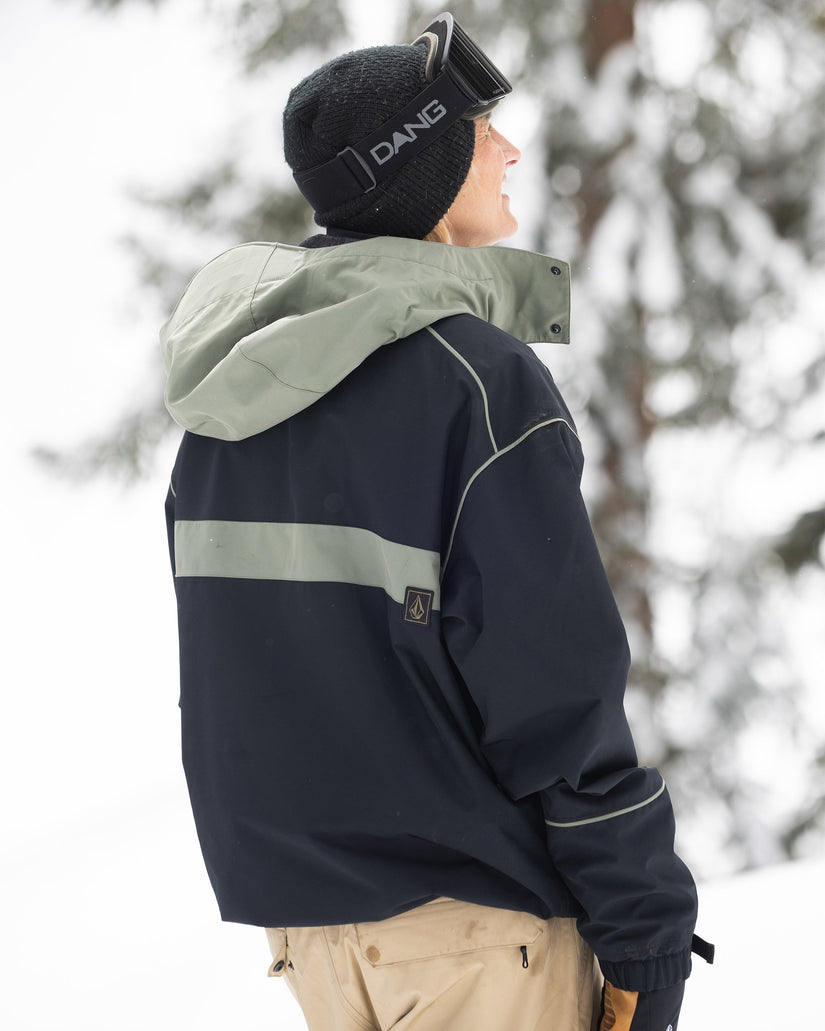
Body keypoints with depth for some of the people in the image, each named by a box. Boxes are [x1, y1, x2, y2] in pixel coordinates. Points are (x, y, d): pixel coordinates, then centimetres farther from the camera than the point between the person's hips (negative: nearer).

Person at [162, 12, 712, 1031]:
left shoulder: (230, 376, 8)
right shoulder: (475, 380, -16)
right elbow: (555, 688, -17)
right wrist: (649, 930, -10)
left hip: (288, 899, 8)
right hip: (464, 914, -7)